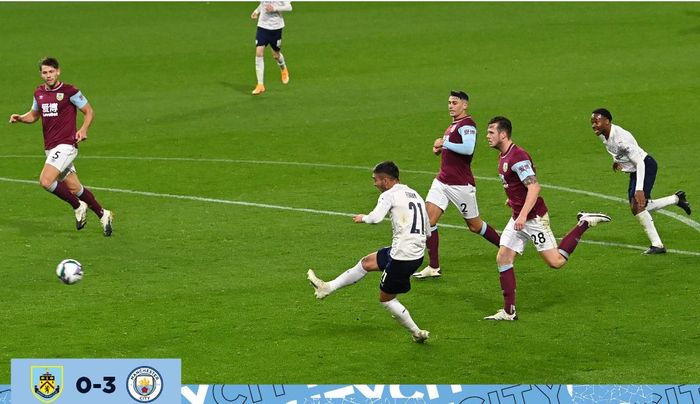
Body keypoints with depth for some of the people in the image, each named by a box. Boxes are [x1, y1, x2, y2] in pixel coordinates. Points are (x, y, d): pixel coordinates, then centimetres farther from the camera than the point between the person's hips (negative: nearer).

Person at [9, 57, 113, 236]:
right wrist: (20, 118, 3)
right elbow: (34, 115, 25)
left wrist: (83, 130, -19)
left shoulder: (69, 91, -9)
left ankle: (78, 206, -2)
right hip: (50, 147, 7)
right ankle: (102, 215, 25)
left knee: (45, 181, -21)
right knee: (74, 188, 9)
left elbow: (89, 111, -2)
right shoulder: (39, 93, 10)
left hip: (66, 145, -7)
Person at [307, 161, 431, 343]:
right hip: (417, 253, 9)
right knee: (367, 263, 21)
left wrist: (363, 218, -6)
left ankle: (417, 333, 17)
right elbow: (427, 231, 18)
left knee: (386, 298, 11)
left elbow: (376, 217, -28)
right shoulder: (415, 195, 14)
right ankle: (328, 288, 29)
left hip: (402, 256, -9)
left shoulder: (390, 195, -10)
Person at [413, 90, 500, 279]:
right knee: (428, 219, -7)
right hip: (442, 181, 8)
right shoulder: (453, 125, 15)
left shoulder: (467, 124, -14)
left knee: (475, 225, 6)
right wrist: (439, 148, 8)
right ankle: (433, 267, -3)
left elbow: (468, 148, -29)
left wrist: (445, 143, -19)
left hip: (461, 185, -8)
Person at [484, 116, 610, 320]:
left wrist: (523, 215, -34)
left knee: (556, 261, -6)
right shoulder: (504, 156, 10)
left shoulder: (517, 157, -20)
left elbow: (534, 187, -27)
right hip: (518, 217, 9)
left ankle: (584, 223, 8)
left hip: (533, 217, -9)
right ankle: (508, 311, 3)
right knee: (502, 259, 1)